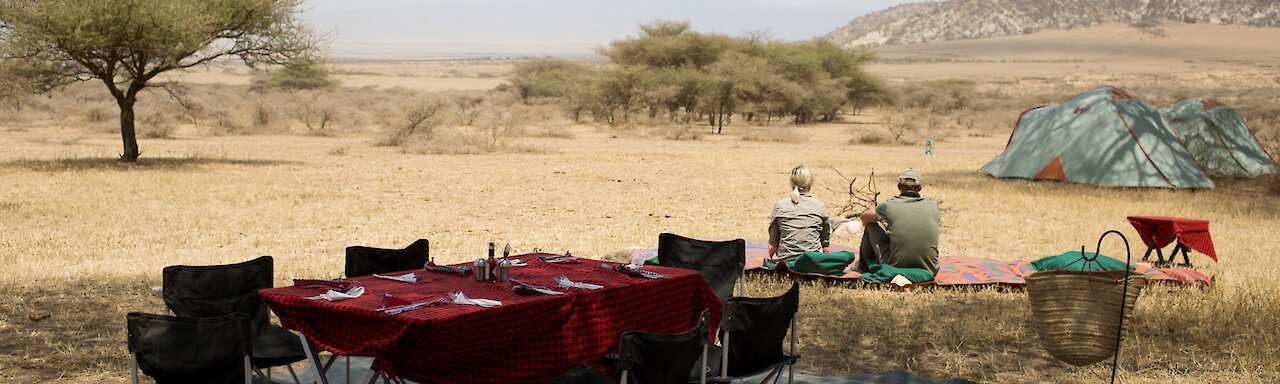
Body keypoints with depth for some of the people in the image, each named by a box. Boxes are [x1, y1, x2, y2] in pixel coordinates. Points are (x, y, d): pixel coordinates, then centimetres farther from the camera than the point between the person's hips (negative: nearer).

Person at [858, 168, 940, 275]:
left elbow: (864, 218, 14)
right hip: (929, 271, 3)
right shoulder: (932, 205, 1)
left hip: (895, 268, -2)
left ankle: (863, 265, 38)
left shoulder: (889, 205, -7)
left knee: (871, 226, 16)